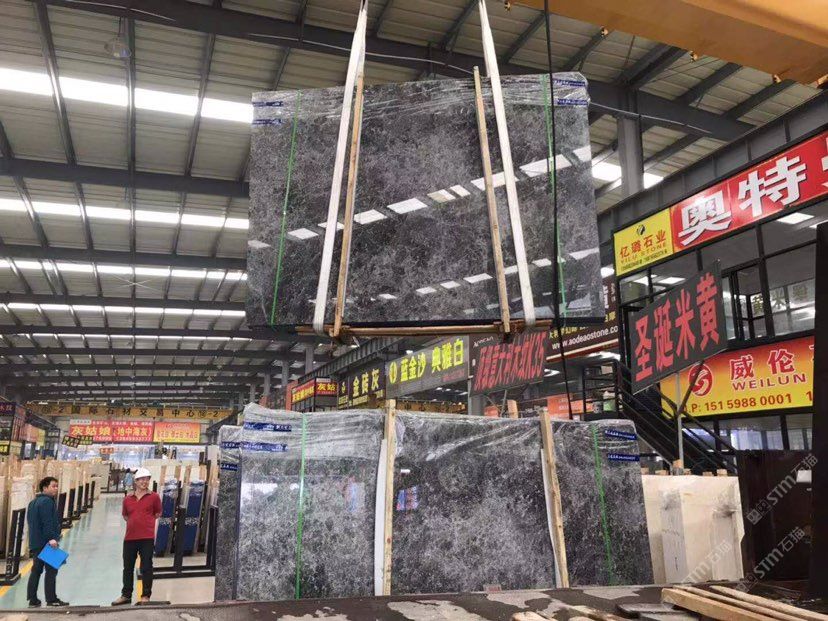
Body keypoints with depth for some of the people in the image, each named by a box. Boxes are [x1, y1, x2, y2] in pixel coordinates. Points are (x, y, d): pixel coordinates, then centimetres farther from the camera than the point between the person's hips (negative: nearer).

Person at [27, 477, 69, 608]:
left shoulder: (34, 502, 18)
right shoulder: (47, 501, -15)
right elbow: (47, 522, -24)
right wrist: (52, 538, -26)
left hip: (35, 542, 10)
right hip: (46, 542, -10)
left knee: (36, 570, 12)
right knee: (51, 570, -5)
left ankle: (33, 600, 14)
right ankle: (51, 600, -3)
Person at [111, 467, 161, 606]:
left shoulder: (154, 497, -2)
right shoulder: (128, 498, 7)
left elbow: (158, 513, 10)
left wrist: (146, 521, 9)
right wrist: (136, 522, 13)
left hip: (147, 538, -4)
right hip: (130, 537, 4)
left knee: (146, 567, 0)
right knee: (128, 568, 14)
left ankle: (146, 596, 10)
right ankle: (126, 595, 28)